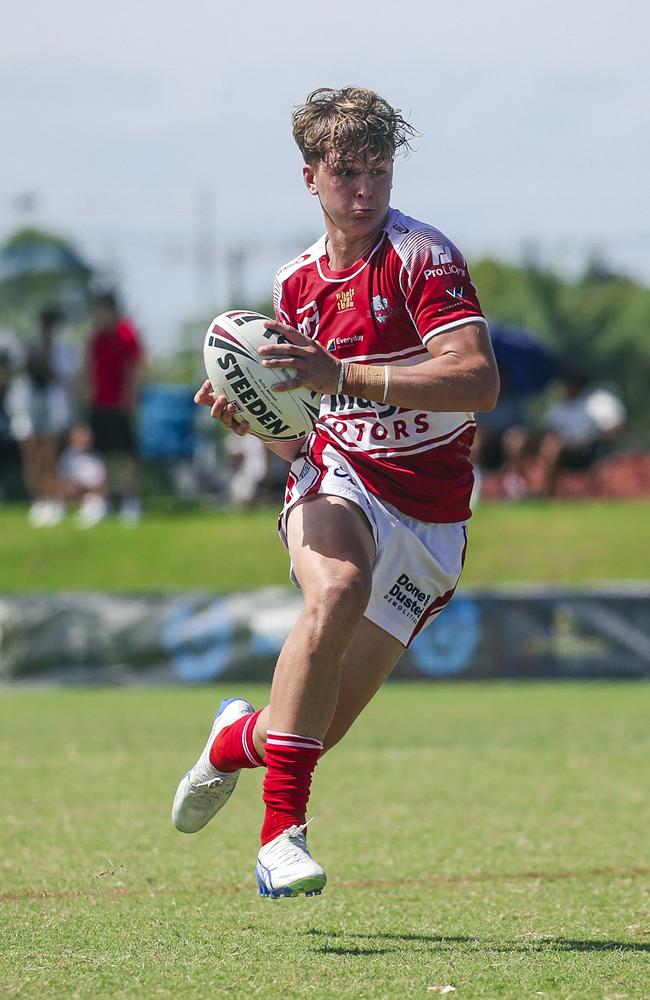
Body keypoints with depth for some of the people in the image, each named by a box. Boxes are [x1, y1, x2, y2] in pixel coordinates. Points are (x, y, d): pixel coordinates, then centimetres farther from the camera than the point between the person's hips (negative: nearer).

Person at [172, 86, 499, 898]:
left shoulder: (422, 257, -13)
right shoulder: (297, 283, 7)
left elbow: (478, 381, -28)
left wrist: (344, 377, -34)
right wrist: (254, 414, -4)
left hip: (429, 518, -2)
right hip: (337, 482, 2)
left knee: (317, 730, 2)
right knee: (334, 594, -36)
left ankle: (240, 736, 42)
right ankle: (281, 831, -35)